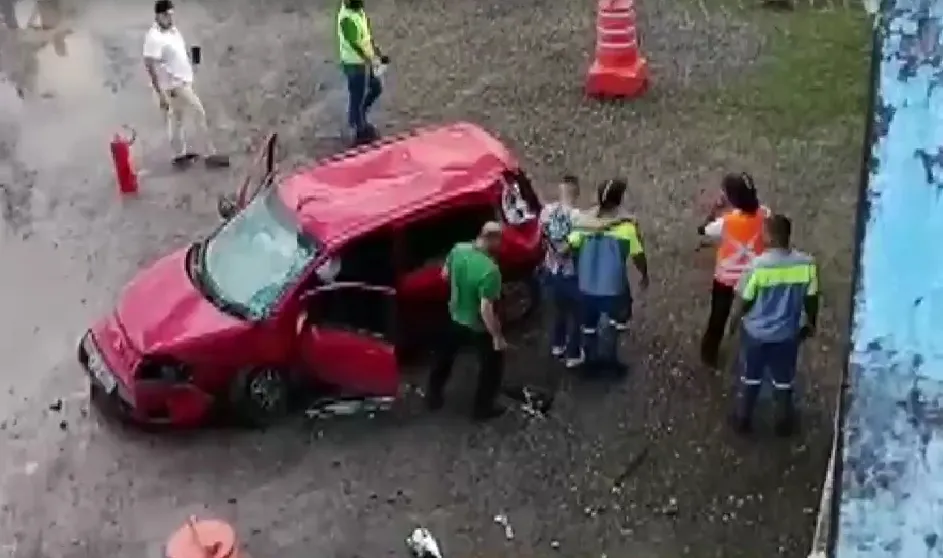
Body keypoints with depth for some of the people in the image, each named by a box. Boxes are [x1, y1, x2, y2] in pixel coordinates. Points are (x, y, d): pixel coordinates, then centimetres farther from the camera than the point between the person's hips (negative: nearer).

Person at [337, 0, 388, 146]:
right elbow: (354, 45, -26)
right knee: (357, 97, 4)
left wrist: (378, 54, 9)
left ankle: (358, 119, 36)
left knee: (376, 87, 21)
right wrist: (370, 60, -26)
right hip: (354, 64, -10)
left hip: (363, 62, 10)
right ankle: (359, 131, 19)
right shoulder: (347, 18, -25)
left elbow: (367, 36, 11)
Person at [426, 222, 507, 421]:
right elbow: (486, 309, -32)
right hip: (479, 327, -6)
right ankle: (483, 407, 30)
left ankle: (434, 397, 44)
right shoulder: (490, 270, -35)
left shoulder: (458, 249, -16)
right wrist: (497, 336, -20)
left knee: (444, 358, 27)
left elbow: (445, 274, 3)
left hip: (455, 318, 6)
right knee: (492, 365, 18)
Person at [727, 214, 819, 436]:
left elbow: (744, 301, -15)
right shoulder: (806, 264, -17)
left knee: (750, 378, 21)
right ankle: (785, 423, 40)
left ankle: (743, 419, 38)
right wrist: (811, 324, 13)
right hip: (787, 334, 2)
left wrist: (735, 320, 5)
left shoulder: (758, 265, -26)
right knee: (784, 380, 23)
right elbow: (811, 299, -5)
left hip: (756, 332, -2)